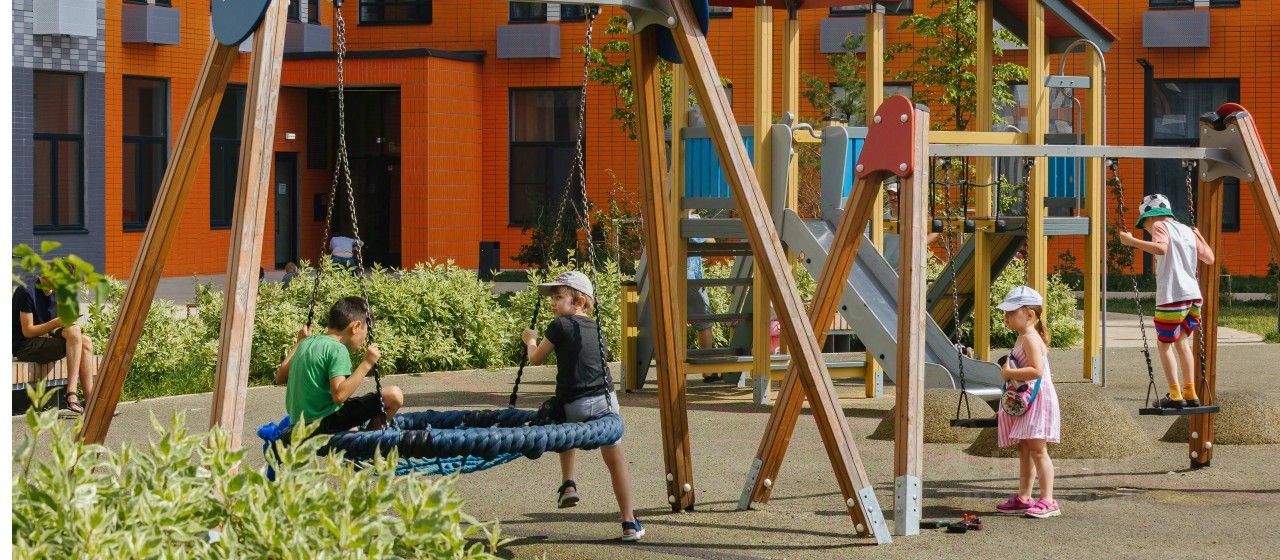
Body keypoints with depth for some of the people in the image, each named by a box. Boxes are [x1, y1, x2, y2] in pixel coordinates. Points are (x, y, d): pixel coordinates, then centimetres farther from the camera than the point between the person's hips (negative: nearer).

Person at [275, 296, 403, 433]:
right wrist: (366, 364, -20)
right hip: (325, 424, -9)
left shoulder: (308, 342, 10)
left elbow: (280, 378, 20)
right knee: (393, 396, -12)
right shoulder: (338, 350, -14)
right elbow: (339, 395, -25)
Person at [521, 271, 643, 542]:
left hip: (575, 406, -3)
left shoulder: (560, 325, -1)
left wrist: (530, 340, 29)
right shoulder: (594, 327, 16)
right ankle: (629, 523, 9)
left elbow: (536, 359, 10)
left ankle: (568, 483, 14)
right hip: (605, 401, 3)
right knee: (615, 460, 9)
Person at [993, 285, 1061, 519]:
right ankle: (1023, 497, 21)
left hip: (1037, 401, -11)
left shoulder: (1031, 339, -16)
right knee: (1024, 450, 14)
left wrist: (1010, 373, -21)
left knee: (1037, 449, -13)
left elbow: (1036, 370, -27)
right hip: (1023, 403, 11)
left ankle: (1048, 500, -14)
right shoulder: (1022, 338, 17)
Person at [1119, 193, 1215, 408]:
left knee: (1165, 343, 3)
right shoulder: (1188, 231, 19)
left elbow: (1161, 248, -23)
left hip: (1172, 296, -7)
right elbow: (1209, 258, 22)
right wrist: (1200, 237, 38)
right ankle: (1190, 392, 22)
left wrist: (1132, 241, -22)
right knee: (1181, 340, 22)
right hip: (1193, 294, 7)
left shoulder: (1160, 226, -2)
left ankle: (1175, 395, -3)